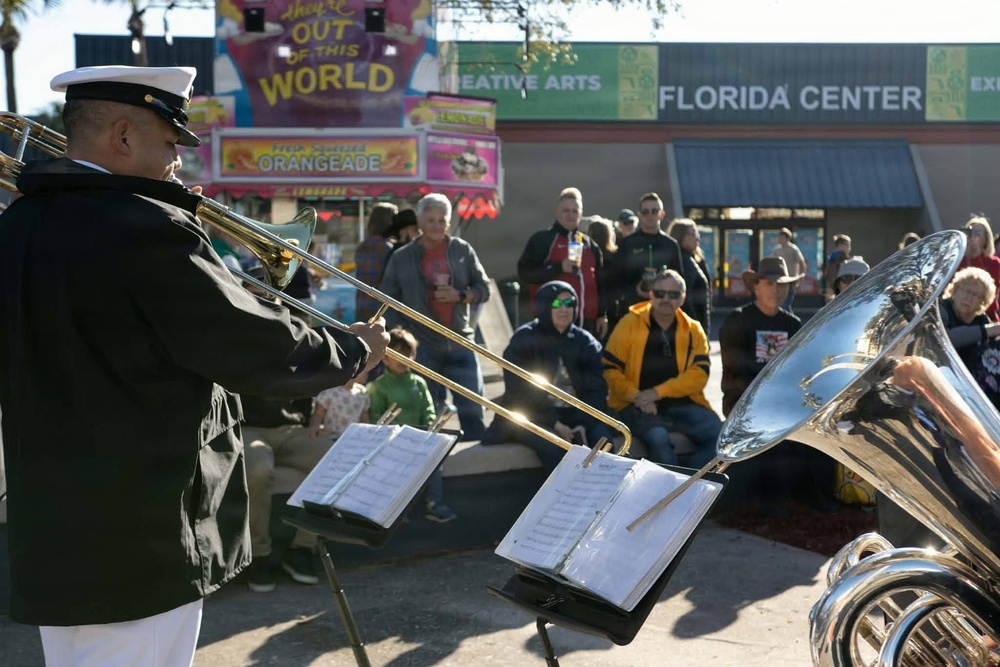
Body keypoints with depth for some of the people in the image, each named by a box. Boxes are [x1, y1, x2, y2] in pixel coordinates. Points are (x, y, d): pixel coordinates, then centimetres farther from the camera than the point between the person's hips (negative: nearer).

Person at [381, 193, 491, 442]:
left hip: (461, 342, 1)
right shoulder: (402, 258, 2)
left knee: (472, 410, 4)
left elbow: (484, 289, 7)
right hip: (422, 346, -1)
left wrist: (459, 296, -12)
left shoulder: (462, 250, 5)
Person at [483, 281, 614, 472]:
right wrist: (554, 423, -18)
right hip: (532, 416, -3)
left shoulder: (585, 341, 9)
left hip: (574, 414, 3)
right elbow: (519, 391, -10)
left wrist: (584, 423, -17)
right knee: (552, 445, -33)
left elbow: (596, 388, 2)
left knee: (602, 438, -26)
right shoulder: (523, 340, -3)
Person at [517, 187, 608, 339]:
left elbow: (600, 283, 22)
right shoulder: (542, 240, 1)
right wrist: (558, 267, -19)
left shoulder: (590, 245, 19)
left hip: (587, 322, 6)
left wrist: (602, 314, 15)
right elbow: (525, 272, -9)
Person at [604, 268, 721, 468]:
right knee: (658, 438, -34)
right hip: (639, 407, -3)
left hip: (683, 405, 3)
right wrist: (636, 396, -16)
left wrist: (658, 392, -16)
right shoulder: (629, 324, 1)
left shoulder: (693, 330, 8)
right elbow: (610, 369, 0)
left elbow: (699, 374, -3)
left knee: (721, 435, -21)